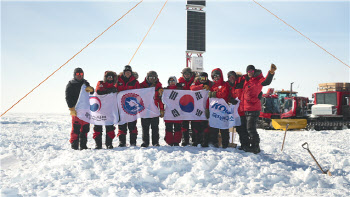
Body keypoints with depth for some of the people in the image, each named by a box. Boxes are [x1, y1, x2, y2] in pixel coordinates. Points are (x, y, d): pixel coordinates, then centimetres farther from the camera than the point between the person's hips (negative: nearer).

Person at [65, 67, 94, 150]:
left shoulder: (85, 83, 18)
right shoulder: (70, 84, 3)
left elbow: (92, 91, 9)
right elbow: (68, 97, -4)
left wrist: (90, 89, -16)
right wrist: (71, 108, -15)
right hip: (76, 109, -5)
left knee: (85, 127, 6)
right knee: (76, 128, -11)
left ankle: (83, 145, 14)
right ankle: (74, 145, -6)